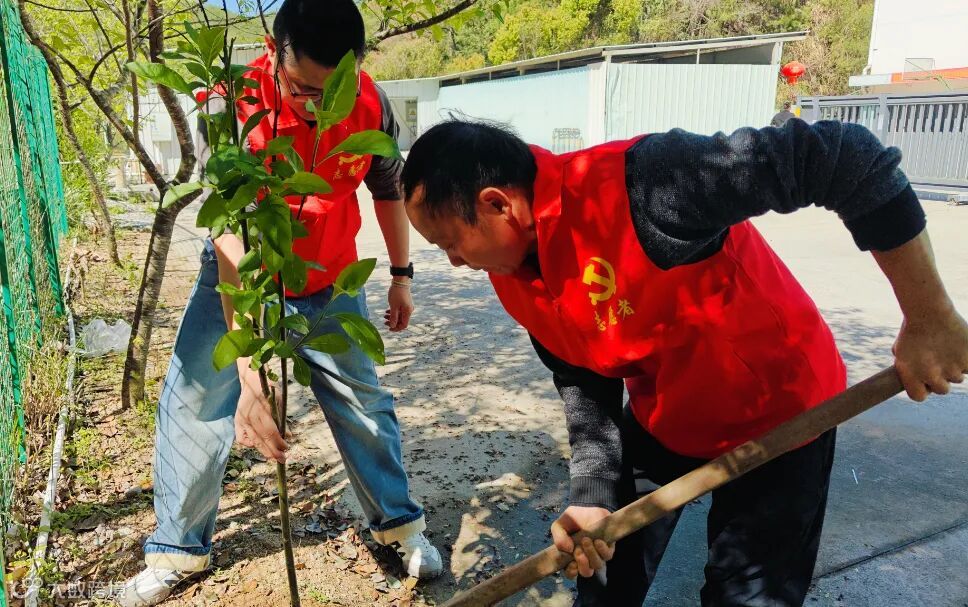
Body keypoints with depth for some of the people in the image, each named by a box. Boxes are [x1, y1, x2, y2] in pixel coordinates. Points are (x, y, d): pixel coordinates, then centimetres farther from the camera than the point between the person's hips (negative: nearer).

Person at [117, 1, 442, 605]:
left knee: (364, 402, 5)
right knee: (194, 406, -1)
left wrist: (401, 275, 5)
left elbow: (389, 187, 1)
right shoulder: (234, 107, -29)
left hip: (331, 284, 2)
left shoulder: (371, 103, -19)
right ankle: (178, 549, 22)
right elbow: (231, 240, -38)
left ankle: (401, 522, 26)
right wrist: (250, 376, -45)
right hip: (238, 280, -1)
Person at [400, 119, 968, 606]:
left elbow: (846, 156, -35)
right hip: (661, 423, 6)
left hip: (778, 414, -6)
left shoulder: (633, 187, -36)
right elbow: (585, 385, -4)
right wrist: (594, 499, -16)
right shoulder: (514, 280, -10)